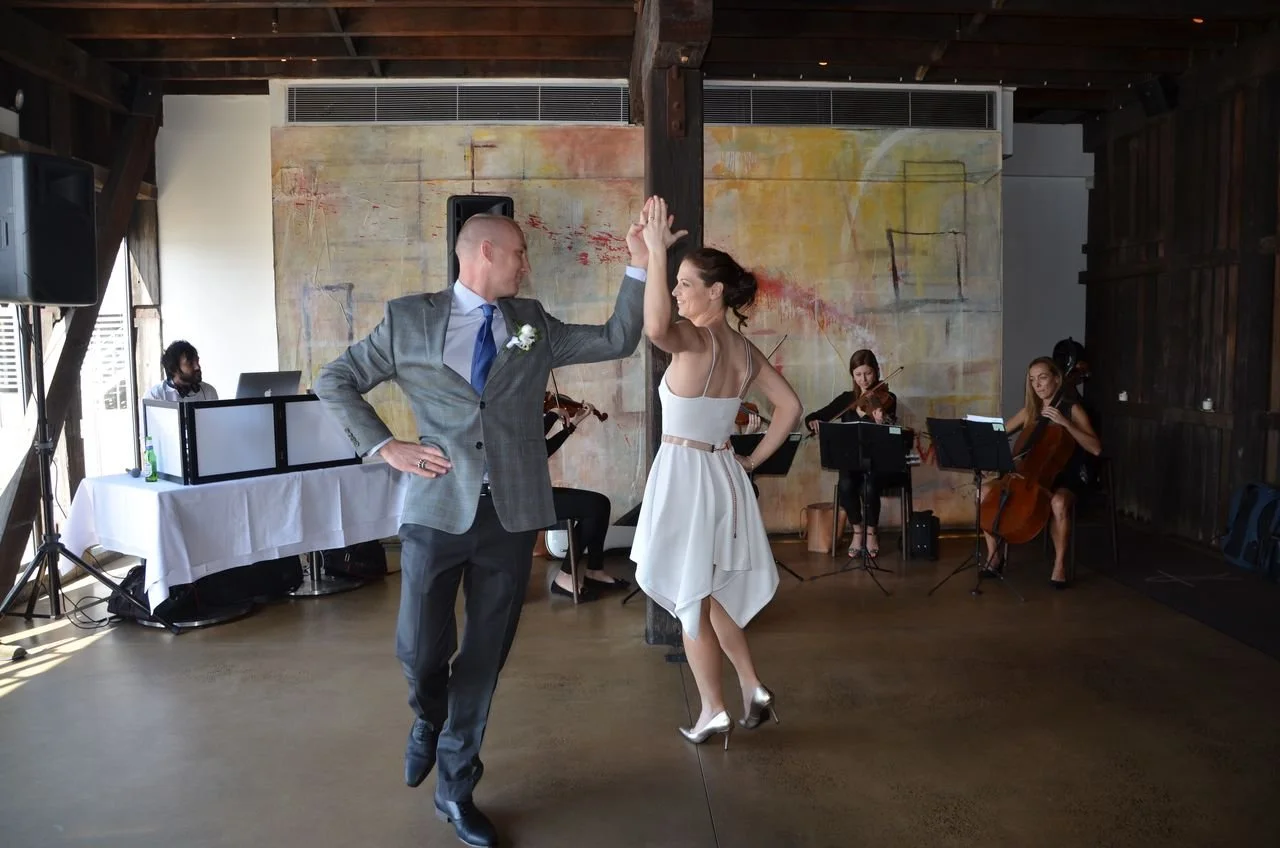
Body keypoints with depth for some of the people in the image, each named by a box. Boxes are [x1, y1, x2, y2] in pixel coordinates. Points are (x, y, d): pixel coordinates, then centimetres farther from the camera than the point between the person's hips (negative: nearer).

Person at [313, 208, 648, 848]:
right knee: (421, 652, 2)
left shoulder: (533, 324, 11)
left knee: (484, 661, 9)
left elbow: (617, 341, 10)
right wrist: (382, 445, -4)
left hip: (512, 514, 2)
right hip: (437, 508, -2)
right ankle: (428, 722, 39)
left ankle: (456, 788, 28)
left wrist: (639, 265, 3)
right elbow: (334, 380, 7)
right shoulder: (408, 318, 2)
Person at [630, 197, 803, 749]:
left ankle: (714, 712, 18)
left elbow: (654, 327, -40)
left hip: (683, 474, -7)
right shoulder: (746, 351, 6)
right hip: (724, 475, 7)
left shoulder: (693, 339, -16)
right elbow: (790, 407, 10)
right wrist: (753, 460, 11)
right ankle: (753, 691, 23)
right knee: (713, 595, 22)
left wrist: (656, 251, -34)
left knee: (691, 602, 7)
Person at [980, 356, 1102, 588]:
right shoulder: (1029, 411, 8)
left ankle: (1060, 564, -20)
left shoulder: (1072, 409, -7)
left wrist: (1065, 423, -26)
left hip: (1067, 477, -5)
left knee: (1059, 502, -40)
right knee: (986, 490, -13)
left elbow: (1096, 448, -18)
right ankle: (994, 556, -3)